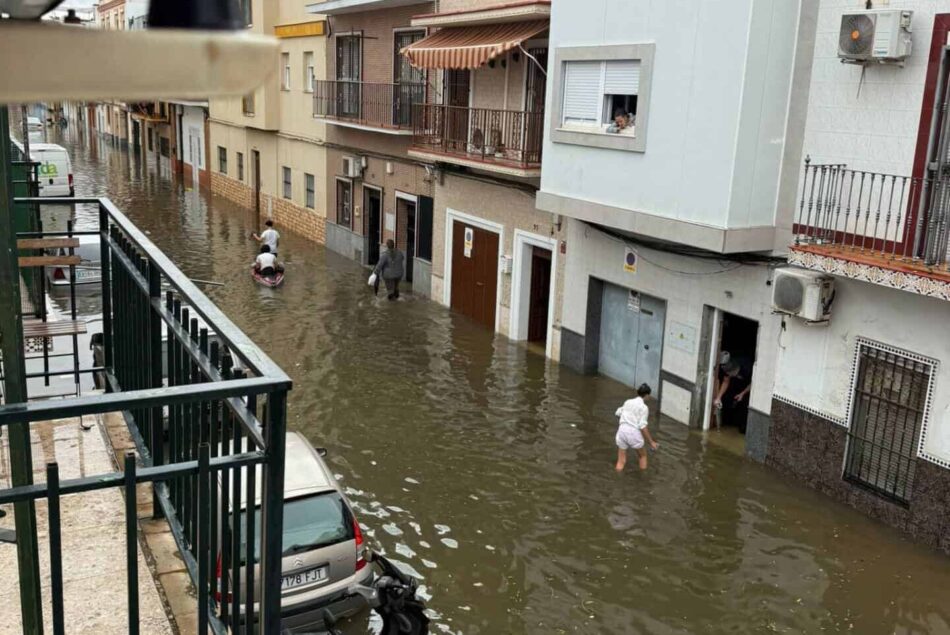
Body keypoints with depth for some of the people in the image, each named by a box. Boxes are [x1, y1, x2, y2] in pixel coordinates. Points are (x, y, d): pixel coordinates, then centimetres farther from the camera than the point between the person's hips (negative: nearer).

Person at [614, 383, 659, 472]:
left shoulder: (628, 402, 11)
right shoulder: (643, 407, -7)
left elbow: (618, 413, 27)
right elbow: (642, 427, -13)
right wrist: (651, 442, -8)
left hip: (622, 431, 4)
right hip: (634, 433, -4)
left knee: (621, 461, 12)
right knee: (642, 455, 24)